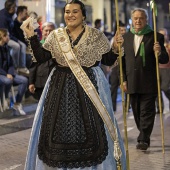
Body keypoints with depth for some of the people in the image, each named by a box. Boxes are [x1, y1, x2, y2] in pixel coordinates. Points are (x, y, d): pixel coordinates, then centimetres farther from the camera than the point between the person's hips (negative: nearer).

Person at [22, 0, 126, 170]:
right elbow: (40, 57, 0)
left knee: (90, 128, -1)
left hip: (89, 86, -2)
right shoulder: (55, 35, 6)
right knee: (59, 129, 5)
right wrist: (31, 36, -9)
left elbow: (109, 60, 1)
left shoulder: (96, 35, 0)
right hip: (61, 88, 2)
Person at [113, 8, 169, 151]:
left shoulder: (156, 37, -2)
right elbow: (122, 61, 11)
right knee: (137, 113, 11)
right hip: (132, 83, 4)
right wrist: (123, 79, 5)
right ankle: (144, 137, 23)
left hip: (149, 84, -4)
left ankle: (143, 140, -2)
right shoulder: (125, 37, 10)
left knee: (147, 112, -5)